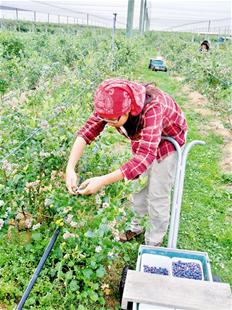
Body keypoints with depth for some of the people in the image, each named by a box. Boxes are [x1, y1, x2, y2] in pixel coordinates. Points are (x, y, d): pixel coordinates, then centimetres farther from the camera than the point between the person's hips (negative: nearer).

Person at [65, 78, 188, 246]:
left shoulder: (152, 109, -44)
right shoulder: (112, 105, -27)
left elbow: (145, 157, -51)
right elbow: (87, 130, -28)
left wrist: (103, 181, -56)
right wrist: (70, 168, -41)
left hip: (168, 139, -5)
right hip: (141, 137, 6)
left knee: (157, 194, 1)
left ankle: (153, 244, 22)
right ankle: (136, 226, 39)